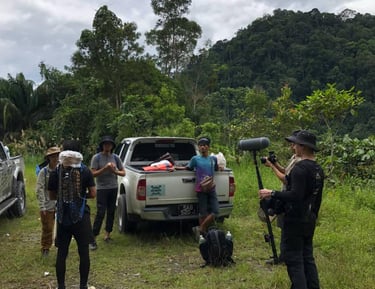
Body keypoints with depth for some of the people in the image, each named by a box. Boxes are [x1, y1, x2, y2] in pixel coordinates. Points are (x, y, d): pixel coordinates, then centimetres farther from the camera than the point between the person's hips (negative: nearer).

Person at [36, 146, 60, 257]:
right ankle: (45, 248, 31)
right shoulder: (43, 171, -7)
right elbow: (40, 190, -9)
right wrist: (42, 206, -13)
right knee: (47, 229, 11)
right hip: (48, 206, -1)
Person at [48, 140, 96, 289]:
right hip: (81, 217, -1)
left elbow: (52, 196, 4)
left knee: (61, 253, 11)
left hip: (62, 217, 2)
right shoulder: (85, 171, -6)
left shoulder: (55, 173, -3)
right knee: (84, 252, 8)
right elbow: (93, 193, -7)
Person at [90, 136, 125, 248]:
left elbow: (123, 172, 6)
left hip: (113, 188, 4)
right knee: (100, 213, -8)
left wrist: (115, 171, -13)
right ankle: (93, 238, -3)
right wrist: (105, 168, -22)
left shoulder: (115, 157, 4)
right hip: (102, 188, -4)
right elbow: (93, 174, -10)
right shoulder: (96, 157, -5)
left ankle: (107, 234, 21)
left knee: (111, 212, 8)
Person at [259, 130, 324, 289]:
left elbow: (295, 195, -27)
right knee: (308, 257, 16)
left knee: (294, 260, -2)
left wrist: (272, 193, -20)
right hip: (309, 221, 9)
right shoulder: (318, 169, 10)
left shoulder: (300, 168, -19)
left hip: (295, 221, -9)